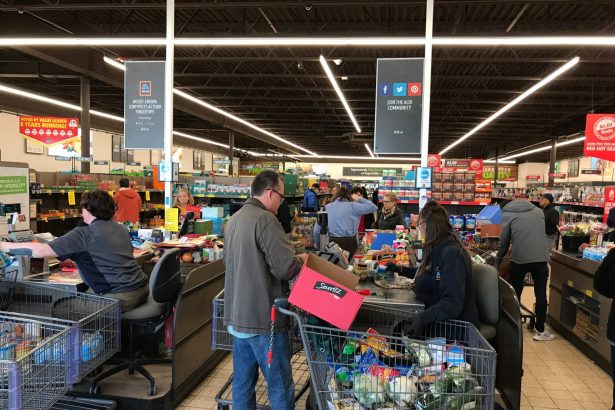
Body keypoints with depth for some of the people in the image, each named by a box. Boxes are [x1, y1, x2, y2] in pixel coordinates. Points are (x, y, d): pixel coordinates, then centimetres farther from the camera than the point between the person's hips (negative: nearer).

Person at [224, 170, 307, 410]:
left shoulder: (235, 219, 11)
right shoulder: (265, 219, -18)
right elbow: (286, 268, -23)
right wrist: (302, 260, -1)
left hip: (237, 317, 9)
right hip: (263, 318, -9)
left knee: (242, 381, 17)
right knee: (280, 386, 4)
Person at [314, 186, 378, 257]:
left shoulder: (326, 208, 6)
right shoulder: (352, 206, -1)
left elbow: (317, 230, 3)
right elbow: (373, 208, 1)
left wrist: (319, 247, 14)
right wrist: (360, 199, 12)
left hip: (332, 243, 2)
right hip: (349, 243, -2)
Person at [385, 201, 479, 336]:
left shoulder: (451, 254, -22)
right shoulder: (438, 249, 7)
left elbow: (453, 303, -29)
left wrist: (424, 317, -40)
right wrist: (399, 269, 24)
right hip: (437, 318, 8)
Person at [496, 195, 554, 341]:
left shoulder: (508, 213, 6)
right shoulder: (539, 212, 15)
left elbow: (504, 240, 5)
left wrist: (497, 260, 16)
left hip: (519, 259, -2)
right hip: (540, 258, 2)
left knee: (514, 294, 13)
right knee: (541, 294, 12)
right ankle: (540, 330, 16)